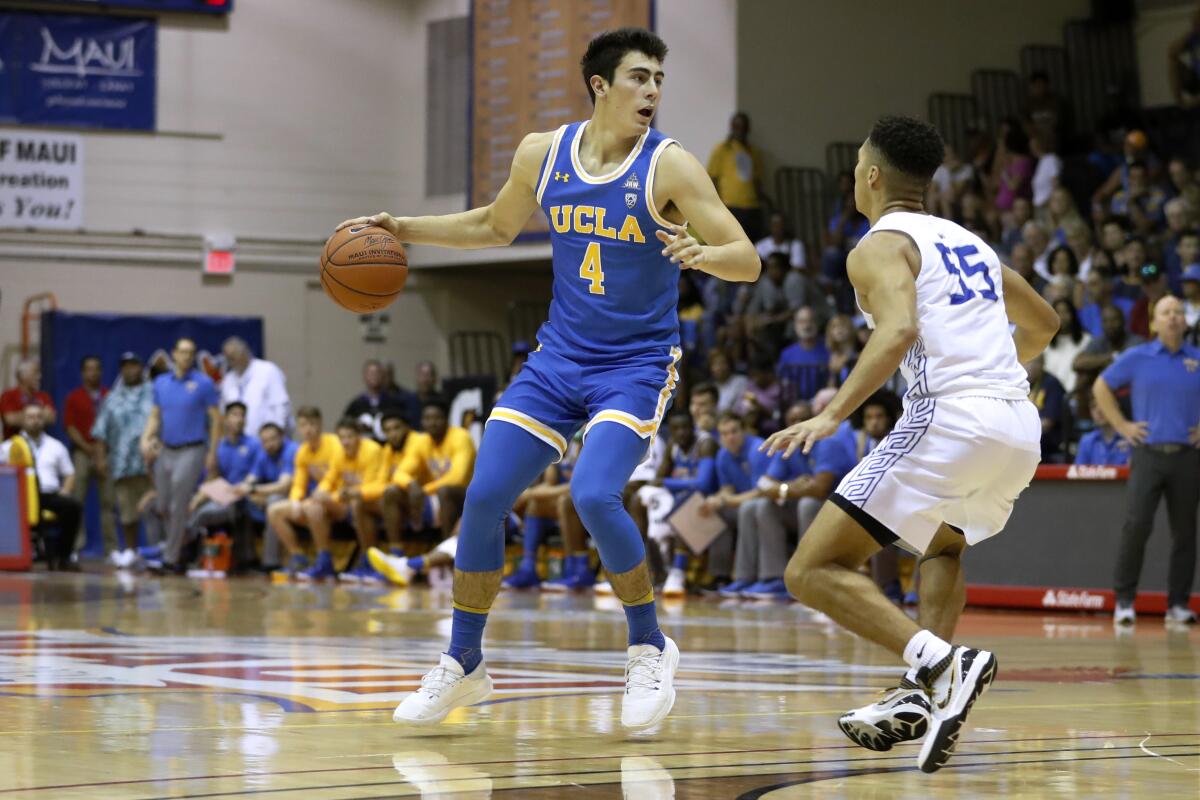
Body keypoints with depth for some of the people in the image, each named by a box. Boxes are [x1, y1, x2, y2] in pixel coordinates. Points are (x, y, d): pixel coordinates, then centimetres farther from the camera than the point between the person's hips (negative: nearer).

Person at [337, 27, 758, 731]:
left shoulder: (669, 166, -13)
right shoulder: (542, 155, 1)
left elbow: (748, 259, -15)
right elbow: (496, 226, 20)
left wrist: (700, 255, -37)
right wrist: (404, 229, 11)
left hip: (637, 364, -5)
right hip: (558, 357, 5)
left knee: (594, 495, -25)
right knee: (484, 497, -3)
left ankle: (650, 648, -3)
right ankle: (464, 665, 14)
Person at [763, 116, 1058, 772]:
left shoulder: (880, 246, 2)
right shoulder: (967, 242, 25)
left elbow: (899, 332, -19)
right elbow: (1042, 323, 38)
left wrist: (832, 414, -25)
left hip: (949, 419, -8)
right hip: (1022, 428, 8)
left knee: (813, 572, -5)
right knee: (942, 542, 36)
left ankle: (941, 664, -22)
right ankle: (923, 692, 15)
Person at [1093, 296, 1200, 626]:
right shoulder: (1136, 358, 4)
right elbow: (1101, 388, 12)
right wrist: (1122, 425, 4)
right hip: (1148, 453, -2)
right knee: (1138, 523, -13)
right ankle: (1124, 600, -3)